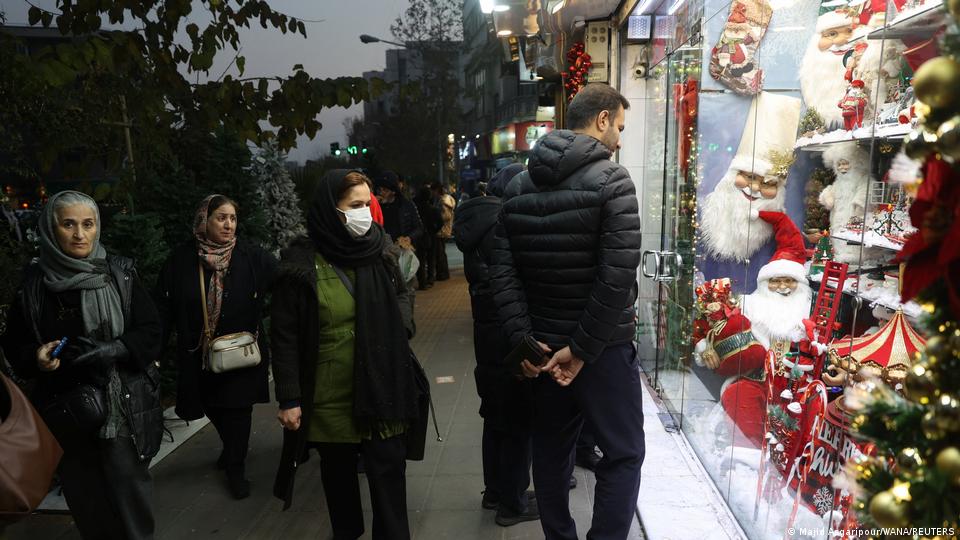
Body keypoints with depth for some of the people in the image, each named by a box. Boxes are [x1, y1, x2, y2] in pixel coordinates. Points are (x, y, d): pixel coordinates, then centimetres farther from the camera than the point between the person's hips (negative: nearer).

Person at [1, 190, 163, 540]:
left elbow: (151, 332, -4)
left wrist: (109, 350, -19)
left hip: (124, 409, -1)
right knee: (85, 497, 10)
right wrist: (35, 358, -13)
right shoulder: (35, 282, 1)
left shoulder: (120, 273, -3)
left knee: (129, 496, 5)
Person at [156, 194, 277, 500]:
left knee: (237, 409, 2)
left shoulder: (252, 257, -10)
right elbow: (164, 309, -4)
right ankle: (231, 449, 48)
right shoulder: (181, 261, -5)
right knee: (213, 409, 18)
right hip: (198, 355, 2)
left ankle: (236, 469, 23)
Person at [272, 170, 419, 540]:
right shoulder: (301, 264, -12)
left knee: (388, 470, 5)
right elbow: (285, 336, -8)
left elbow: (402, 294, 15)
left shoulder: (379, 249, -2)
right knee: (337, 470, 17)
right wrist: (289, 399, -9)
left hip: (382, 388, 2)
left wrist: (401, 322, -6)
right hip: (330, 396, -1)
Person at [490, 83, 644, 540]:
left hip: (544, 345, 6)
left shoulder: (519, 185, 5)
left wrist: (522, 339, -4)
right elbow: (618, 277, -21)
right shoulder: (611, 180, -13)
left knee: (551, 451, 18)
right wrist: (583, 349, -15)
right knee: (623, 455, 8)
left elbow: (503, 271, -1)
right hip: (604, 348, -6)